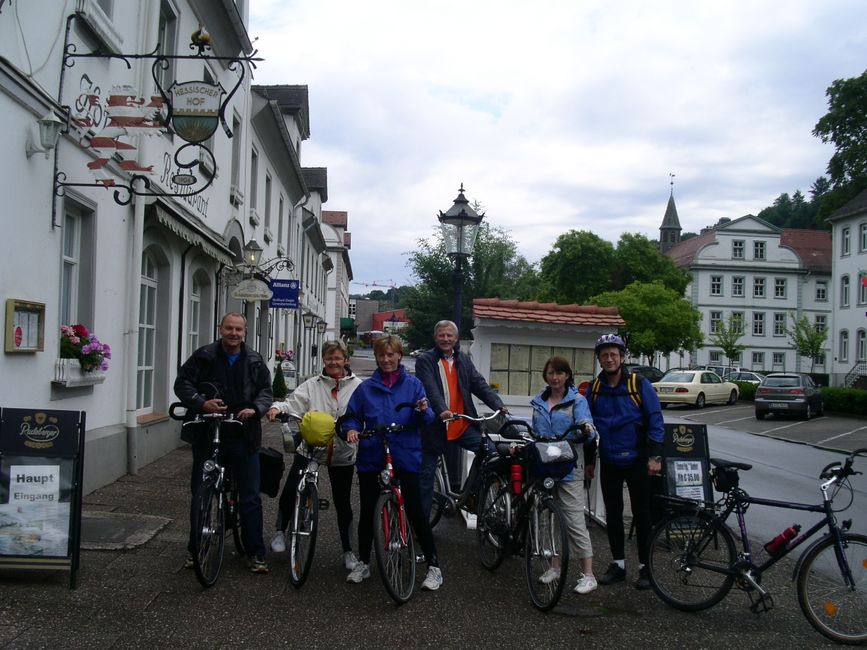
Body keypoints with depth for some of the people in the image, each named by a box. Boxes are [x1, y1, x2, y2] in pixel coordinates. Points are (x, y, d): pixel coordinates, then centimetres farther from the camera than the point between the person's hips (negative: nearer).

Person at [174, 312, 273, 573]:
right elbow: (182, 383, 0)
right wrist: (201, 403, -17)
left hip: (244, 437, 1)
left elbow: (266, 390, 8)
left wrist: (255, 408, -13)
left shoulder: (255, 361, 6)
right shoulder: (204, 356, 1)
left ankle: (256, 553, 12)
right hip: (207, 434, 0)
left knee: (251, 497, 3)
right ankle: (195, 549, 25)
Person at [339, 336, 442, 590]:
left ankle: (433, 566, 7)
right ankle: (363, 563, 28)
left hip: (405, 456, -2)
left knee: (415, 511, -3)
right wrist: (351, 429, -11)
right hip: (371, 457, 2)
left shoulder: (413, 385, 3)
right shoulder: (366, 388, 7)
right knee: (367, 512, 10)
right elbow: (352, 416, 10)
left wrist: (423, 410, -23)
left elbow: (426, 421, -1)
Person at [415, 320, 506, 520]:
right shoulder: (425, 360, -2)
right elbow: (430, 389, -18)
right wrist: (442, 410, -35)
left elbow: (480, 385, 4)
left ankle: (469, 495, 0)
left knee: (488, 449, -17)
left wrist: (498, 405, -12)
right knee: (426, 475, 3)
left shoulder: (464, 360, 13)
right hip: (435, 426, -3)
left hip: (463, 425, 3)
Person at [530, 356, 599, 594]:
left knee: (574, 521, -7)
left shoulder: (577, 400, -3)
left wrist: (587, 429, -37)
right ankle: (555, 566, 24)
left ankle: (588, 575, -1)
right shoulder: (538, 402, 13)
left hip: (569, 469, -6)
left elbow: (586, 429, -15)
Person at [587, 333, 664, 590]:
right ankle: (618, 564, 21)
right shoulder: (595, 389, 3)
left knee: (642, 514, 3)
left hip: (637, 460, -3)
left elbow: (655, 420, -8)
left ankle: (645, 567, 13)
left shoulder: (639, 385, -8)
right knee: (613, 514, 9)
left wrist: (655, 456, -14)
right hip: (609, 462, 4)